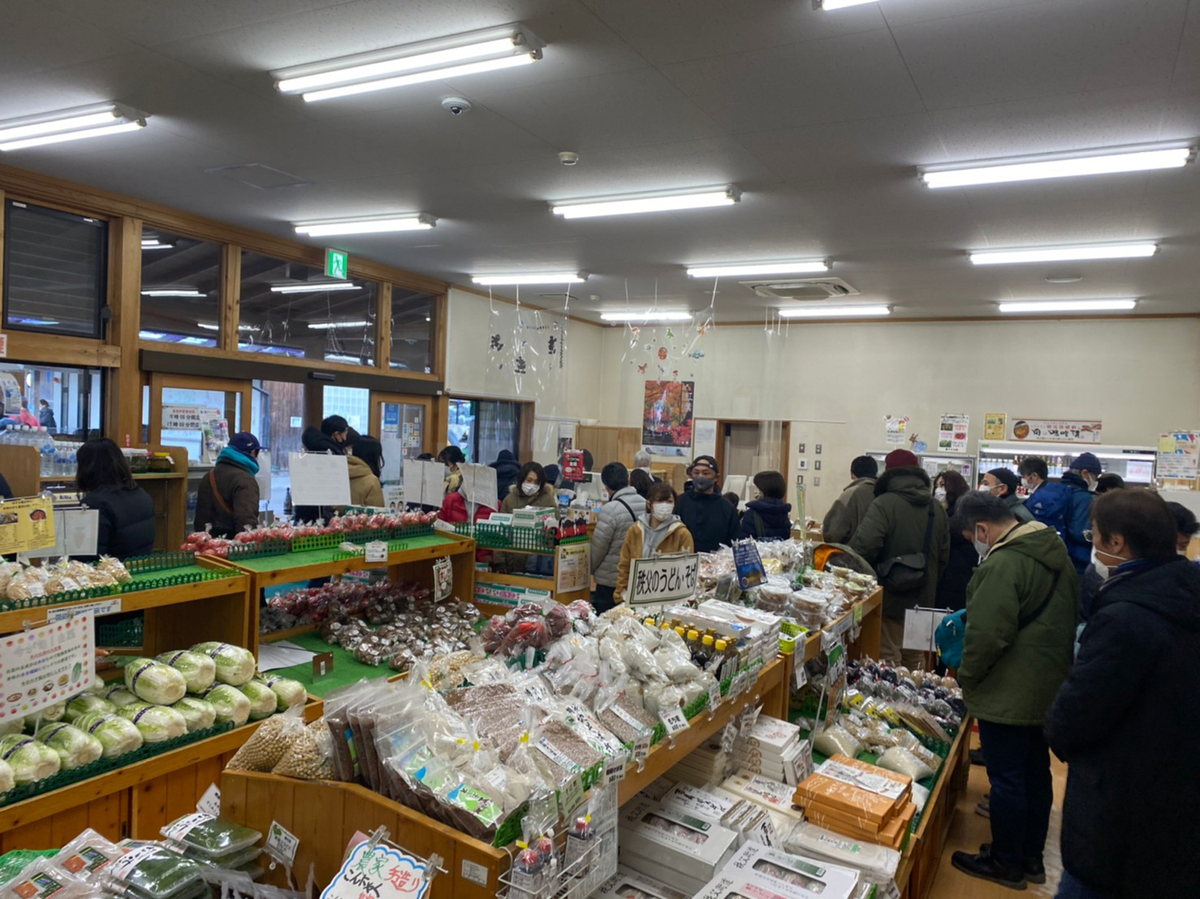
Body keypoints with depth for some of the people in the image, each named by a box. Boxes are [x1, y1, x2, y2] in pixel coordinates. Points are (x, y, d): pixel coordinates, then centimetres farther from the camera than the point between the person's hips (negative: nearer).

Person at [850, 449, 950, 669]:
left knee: (889, 659, 2)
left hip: (890, 597, -6)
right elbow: (943, 556, 9)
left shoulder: (884, 503, -14)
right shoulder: (936, 508, 5)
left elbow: (863, 546, -25)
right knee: (915, 658, 18)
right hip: (922, 600, 6)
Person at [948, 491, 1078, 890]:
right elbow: (1066, 616, 16)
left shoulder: (1002, 564, -24)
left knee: (1006, 778, 5)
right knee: (1036, 772, 19)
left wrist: (966, 677, -9)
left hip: (1008, 694, -10)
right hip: (1050, 688, 10)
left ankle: (1006, 864, 19)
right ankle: (1031, 857, 33)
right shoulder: (1055, 551, 7)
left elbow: (986, 634, -24)